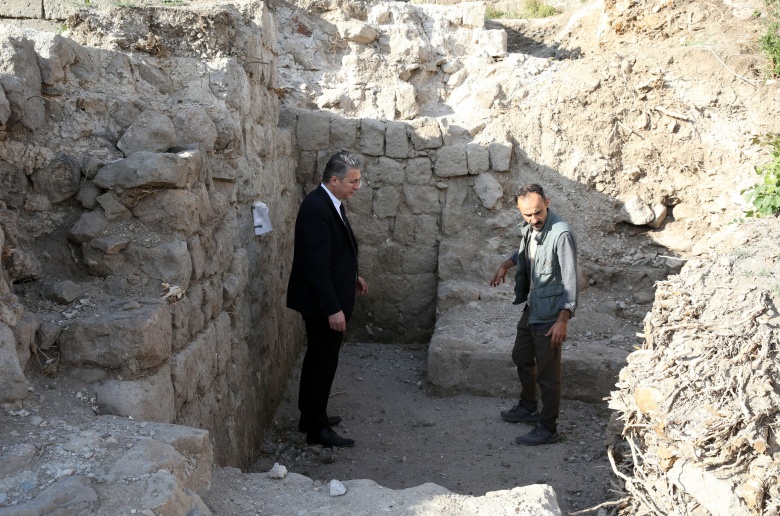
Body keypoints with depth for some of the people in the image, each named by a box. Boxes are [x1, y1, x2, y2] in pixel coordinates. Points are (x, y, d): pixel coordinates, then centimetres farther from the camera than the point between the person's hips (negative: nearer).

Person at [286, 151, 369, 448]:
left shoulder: (330, 203, 7)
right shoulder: (317, 209, -24)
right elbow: (317, 265, -27)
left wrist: (352, 278, 19)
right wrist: (333, 309, -25)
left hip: (325, 300, 10)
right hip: (321, 302, -10)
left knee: (318, 358, 19)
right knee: (324, 362, 0)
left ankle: (311, 417, 33)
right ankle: (317, 430, 13)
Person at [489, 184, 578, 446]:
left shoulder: (561, 234, -26)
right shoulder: (528, 227, 1)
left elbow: (570, 279, -26)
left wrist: (563, 319, -29)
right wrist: (506, 265, 11)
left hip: (550, 316, -9)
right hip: (531, 309, 9)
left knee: (547, 374, 2)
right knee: (521, 357, 24)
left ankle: (547, 428, 17)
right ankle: (528, 408, 44)